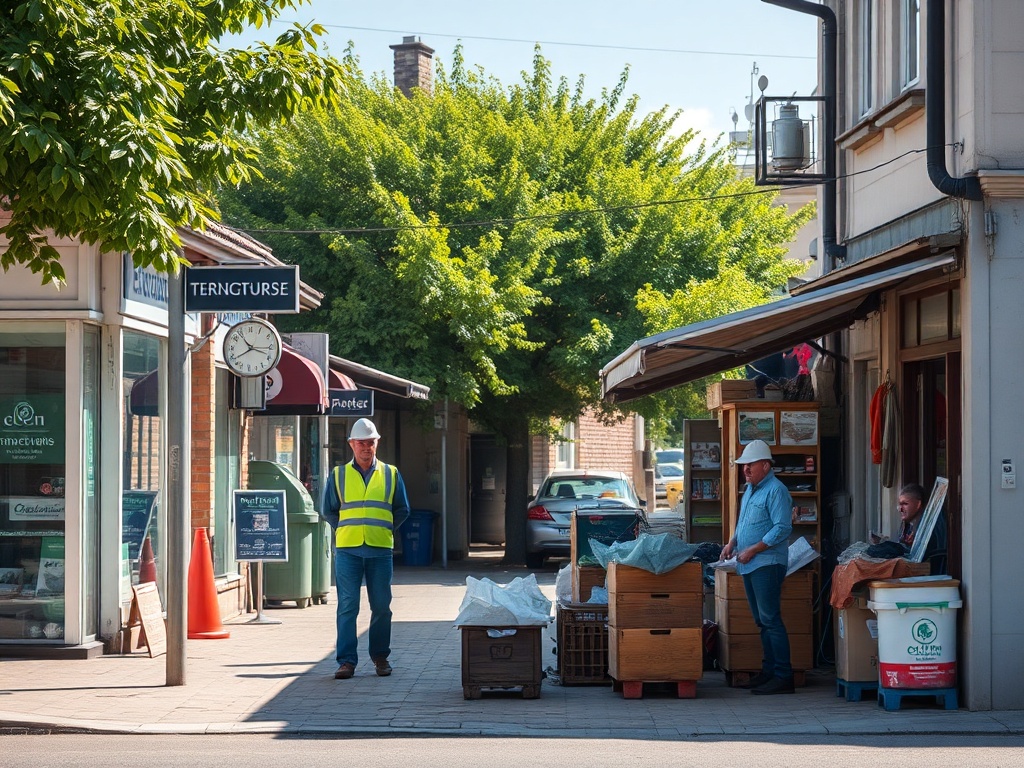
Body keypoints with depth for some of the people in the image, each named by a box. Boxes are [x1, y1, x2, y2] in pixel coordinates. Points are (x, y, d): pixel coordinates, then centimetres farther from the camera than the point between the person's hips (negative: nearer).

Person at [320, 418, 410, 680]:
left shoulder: (391, 474, 10)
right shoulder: (338, 475, 8)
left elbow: (402, 510, 16)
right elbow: (328, 511, 15)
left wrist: (383, 530, 9)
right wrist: (346, 531, 8)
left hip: (380, 550, 1)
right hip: (348, 550, -1)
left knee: (381, 606, 3)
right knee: (347, 606, -5)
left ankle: (380, 657, 15)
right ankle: (347, 660, -5)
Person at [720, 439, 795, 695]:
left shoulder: (775, 491, -12)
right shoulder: (750, 490, 18)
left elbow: (782, 529, -19)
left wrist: (752, 550, -18)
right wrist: (732, 543, 10)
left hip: (767, 564, -10)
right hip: (749, 566, 10)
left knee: (770, 619, -10)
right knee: (761, 621, 12)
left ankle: (783, 676, -9)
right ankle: (768, 671, 18)